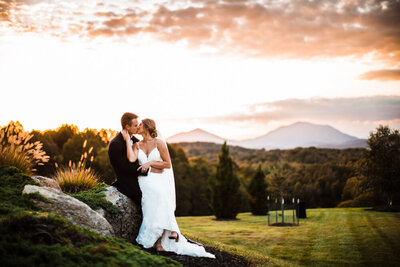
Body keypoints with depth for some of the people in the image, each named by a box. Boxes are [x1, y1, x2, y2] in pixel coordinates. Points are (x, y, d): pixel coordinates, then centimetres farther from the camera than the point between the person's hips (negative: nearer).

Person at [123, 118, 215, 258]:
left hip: (159, 178, -1)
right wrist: (127, 140, -4)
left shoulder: (159, 143, 5)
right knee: (157, 194, -32)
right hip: (144, 179, 2)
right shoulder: (136, 145, 14)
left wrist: (150, 163, -6)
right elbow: (131, 159, -8)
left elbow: (168, 164, 2)